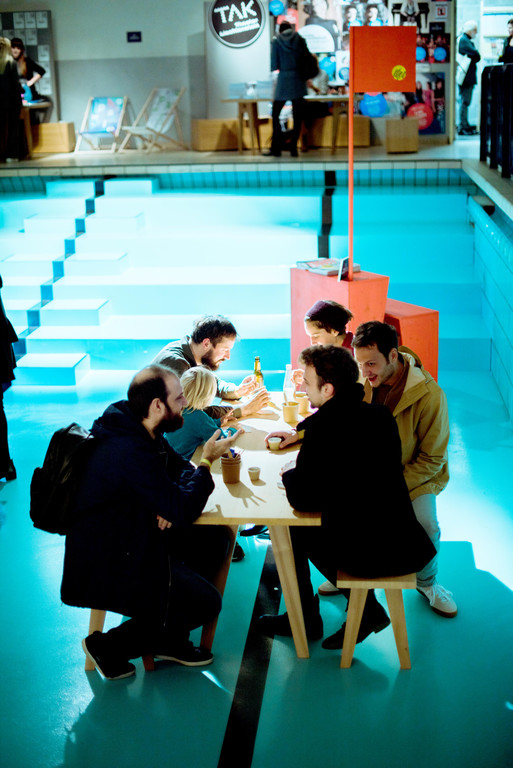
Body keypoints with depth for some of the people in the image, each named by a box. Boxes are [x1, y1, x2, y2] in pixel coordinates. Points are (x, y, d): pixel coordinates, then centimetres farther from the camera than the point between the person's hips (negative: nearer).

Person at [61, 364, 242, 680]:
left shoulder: (141, 432, 1)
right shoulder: (130, 452, -31)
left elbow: (181, 468, 15)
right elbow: (183, 510, -27)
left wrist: (172, 504, -6)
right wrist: (207, 462, -15)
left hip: (131, 535, 10)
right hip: (105, 567, -10)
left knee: (215, 540, 8)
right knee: (207, 603, -10)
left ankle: (169, 634, 16)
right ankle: (110, 646, 3)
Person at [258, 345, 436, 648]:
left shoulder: (323, 428, -20)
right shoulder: (381, 415, 3)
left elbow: (302, 500, -17)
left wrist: (290, 473, 4)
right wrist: (301, 436, 30)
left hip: (366, 555, -7)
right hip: (407, 546, 7)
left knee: (292, 529, 15)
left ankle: (305, 620, 28)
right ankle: (366, 609, 29)